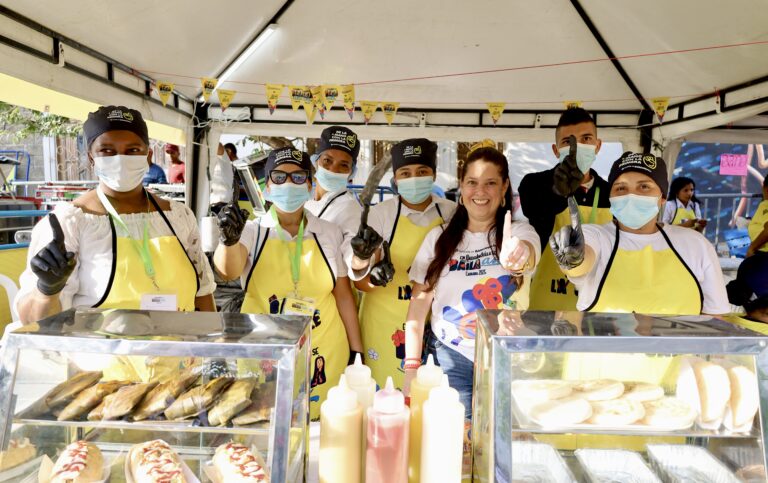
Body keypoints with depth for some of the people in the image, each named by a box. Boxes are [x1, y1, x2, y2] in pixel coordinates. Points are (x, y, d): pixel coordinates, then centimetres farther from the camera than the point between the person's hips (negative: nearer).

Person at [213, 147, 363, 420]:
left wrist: (357, 352, 5)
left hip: (324, 357, 1)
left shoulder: (330, 234, 3)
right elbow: (228, 271, -20)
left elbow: (344, 295, 6)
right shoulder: (253, 230, -1)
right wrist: (230, 239, -41)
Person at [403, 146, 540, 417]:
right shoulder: (438, 238, 1)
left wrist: (519, 257, -51)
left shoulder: (521, 232, -3)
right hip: (450, 358, 1)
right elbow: (419, 303, 1)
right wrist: (412, 366, -5)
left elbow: (528, 257, -27)